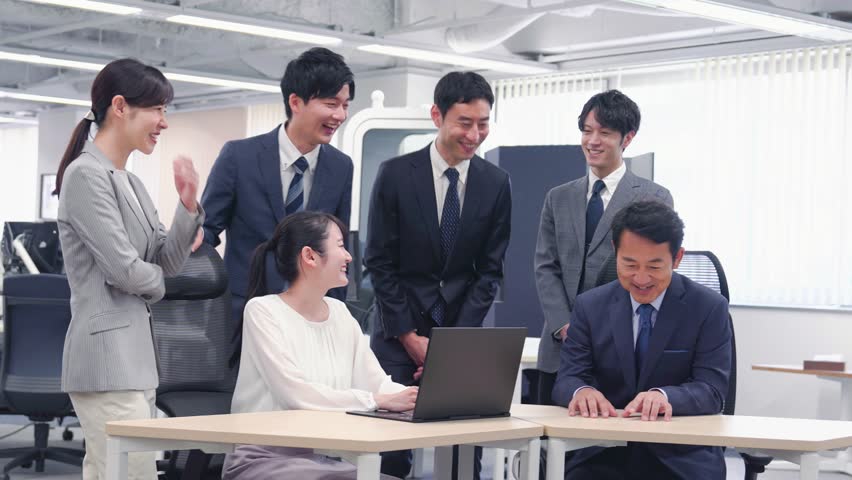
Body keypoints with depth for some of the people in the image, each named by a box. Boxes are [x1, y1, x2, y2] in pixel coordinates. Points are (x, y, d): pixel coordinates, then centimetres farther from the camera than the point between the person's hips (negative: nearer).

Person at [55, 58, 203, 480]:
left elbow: (167, 263, 14)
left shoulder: (130, 183, 16)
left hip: (134, 353, 9)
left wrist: (188, 206, 0)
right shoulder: (86, 175, -11)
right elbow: (123, 268, -17)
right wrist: (156, 283, 4)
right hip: (106, 354, -9)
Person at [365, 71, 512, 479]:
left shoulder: (496, 183, 2)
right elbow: (379, 262, -4)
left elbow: (490, 269, 2)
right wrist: (410, 336, -8)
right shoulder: (395, 174, -5)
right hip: (400, 331, -1)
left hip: (462, 330, 2)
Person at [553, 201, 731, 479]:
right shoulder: (590, 307, 4)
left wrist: (665, 395, -32)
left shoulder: (709, 308, -3)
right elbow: (567, 379, -1)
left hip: (681, 457, -1)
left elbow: (712, 390, -10)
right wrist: (581, 391, -26)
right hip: (606, 454, 1)